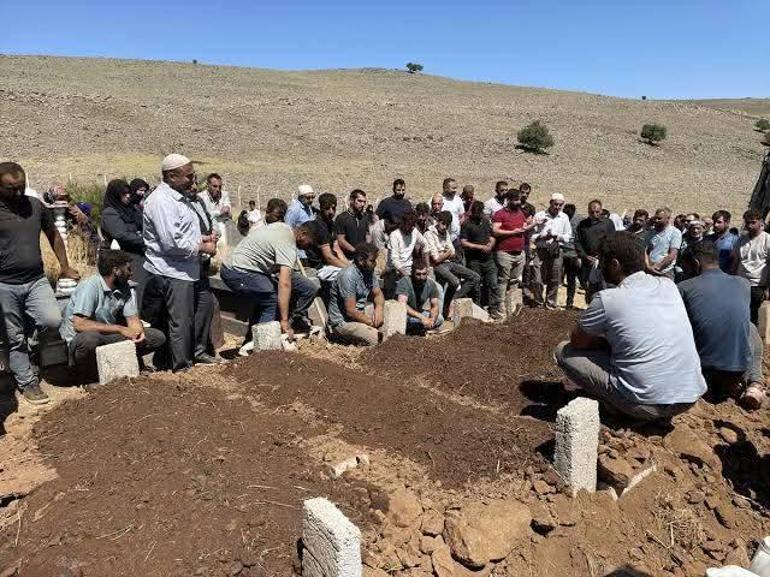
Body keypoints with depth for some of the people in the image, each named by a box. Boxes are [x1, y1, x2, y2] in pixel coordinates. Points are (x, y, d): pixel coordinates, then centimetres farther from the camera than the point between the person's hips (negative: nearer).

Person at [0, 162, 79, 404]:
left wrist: (65, 267, 17)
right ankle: (27, 383, 20)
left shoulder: (35, 205, 5)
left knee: (53, 321, -15)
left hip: (36, 280, 3)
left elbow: (53, 235, 18)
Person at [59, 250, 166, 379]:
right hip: (79, 338, -6)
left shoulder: (126, 288, 2)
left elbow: (133, 319, 0)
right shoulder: (90, 286, -19)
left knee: (157, 337, -8)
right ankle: (93, 376, -12)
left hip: (109, 336, 6)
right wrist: (120, 329, -29)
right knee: (90, 339, -42)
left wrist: (138, 331, -24)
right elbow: (79, 324, -28)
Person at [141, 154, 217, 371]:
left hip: (184, 271, 10)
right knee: (180, 323, -3)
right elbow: (172, 243, -26)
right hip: (172, 273, -10)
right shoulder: (161, 201, -19)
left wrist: (201, 238, 8)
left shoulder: (179, 197, 14)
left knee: (187, 320, 17)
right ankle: (182, 368, 7)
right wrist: (202, 248, -14)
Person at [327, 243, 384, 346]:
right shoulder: (348, 276, -24)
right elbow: (351, 311, -25)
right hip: (343, 321, -8)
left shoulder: (369, 271, 1)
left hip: (360, 315, 9)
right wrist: (373, 323, -16)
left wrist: (379, 308, -13)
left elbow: (378, 294, 10)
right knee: (377, 339, -25)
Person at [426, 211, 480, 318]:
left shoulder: (446, 233, 15)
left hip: (449, 263, 8)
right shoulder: (429, 234, -10)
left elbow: (453, 254, 13)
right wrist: (448, 253, 1)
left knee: (476, 277, -2)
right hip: (438, 266, -8)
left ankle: (454, 297, -3)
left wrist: (443, 255, -6)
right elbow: (436, 259, -14)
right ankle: (444, 307, -15)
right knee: (455, 281, -35)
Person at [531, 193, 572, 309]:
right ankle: (538, 303, 15)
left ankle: (550, 304, 25)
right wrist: (543, 236, -18)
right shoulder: (539, 216, 0)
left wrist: (558, 236, -9)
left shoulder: (564, 218, 8)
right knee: (537, 280, -4)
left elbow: (568, 236, 9)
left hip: (556, 251, 2)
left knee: (554, 280, 9)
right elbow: (532, 235, -2)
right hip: (541, 251, -2)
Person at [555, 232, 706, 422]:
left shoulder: (607, 299, -13)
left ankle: (620, 410, 3)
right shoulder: (668, 285, 5)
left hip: (648, 405, -7)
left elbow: (576, 340, 2)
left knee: (564, 351, 4)